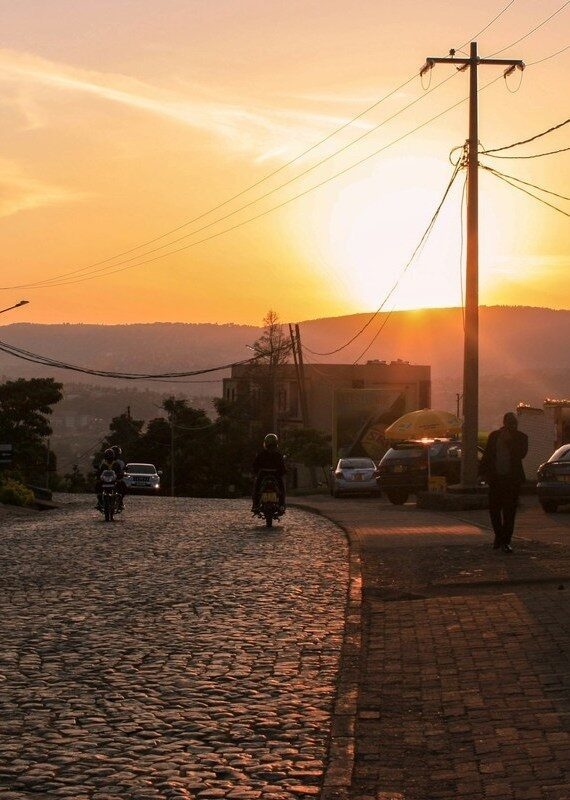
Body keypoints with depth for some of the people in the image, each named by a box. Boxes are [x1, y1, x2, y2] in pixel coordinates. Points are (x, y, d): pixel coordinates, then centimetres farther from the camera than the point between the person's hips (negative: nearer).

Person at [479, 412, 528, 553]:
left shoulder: (521, 437, 2)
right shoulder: (494, 435, 8)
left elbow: (521, 454, -12)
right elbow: (487, 455, 10)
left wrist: (509, 441, -14)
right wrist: (483, 472, 3)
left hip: (512, 479, -2)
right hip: (496, 478, 2)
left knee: (509, 512, -2)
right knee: (494, 510, 6)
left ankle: (506, 541, 3)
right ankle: (499, 536, 25)